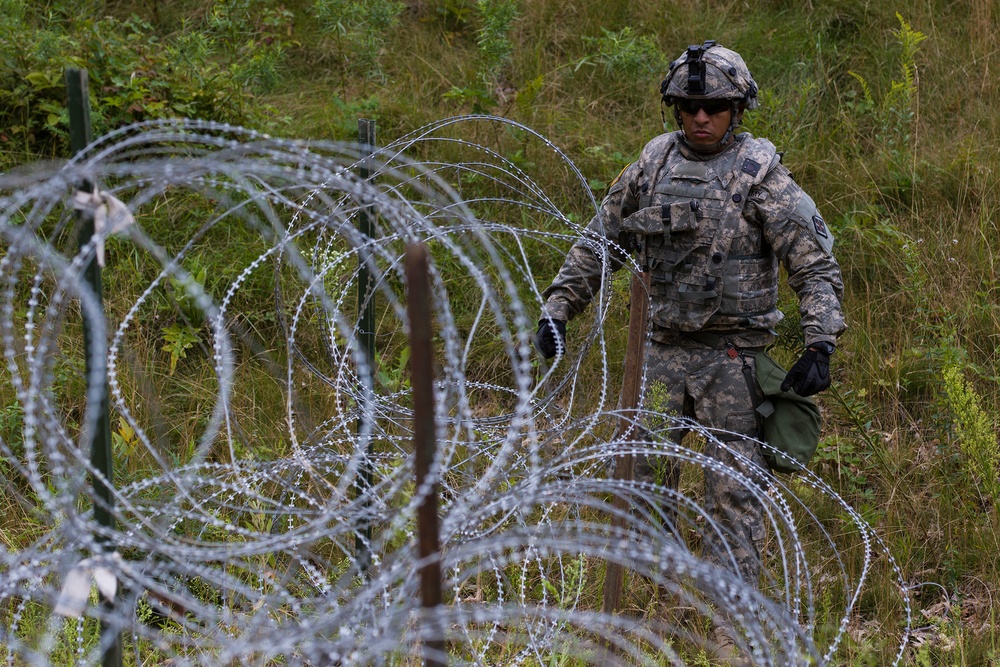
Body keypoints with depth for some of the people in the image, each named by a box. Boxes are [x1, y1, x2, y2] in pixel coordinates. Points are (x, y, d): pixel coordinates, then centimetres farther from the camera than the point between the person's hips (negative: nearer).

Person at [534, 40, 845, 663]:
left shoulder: (762, 173, -7)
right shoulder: (654, 163, 6)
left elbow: (816, 265, -9)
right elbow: (601, 242, 15)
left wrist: (820, 345, -20)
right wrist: (557, 307, 9)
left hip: (734, 355, -5)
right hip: (665, 350, 5)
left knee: (734, 491, -3)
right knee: (643, 477, 8)